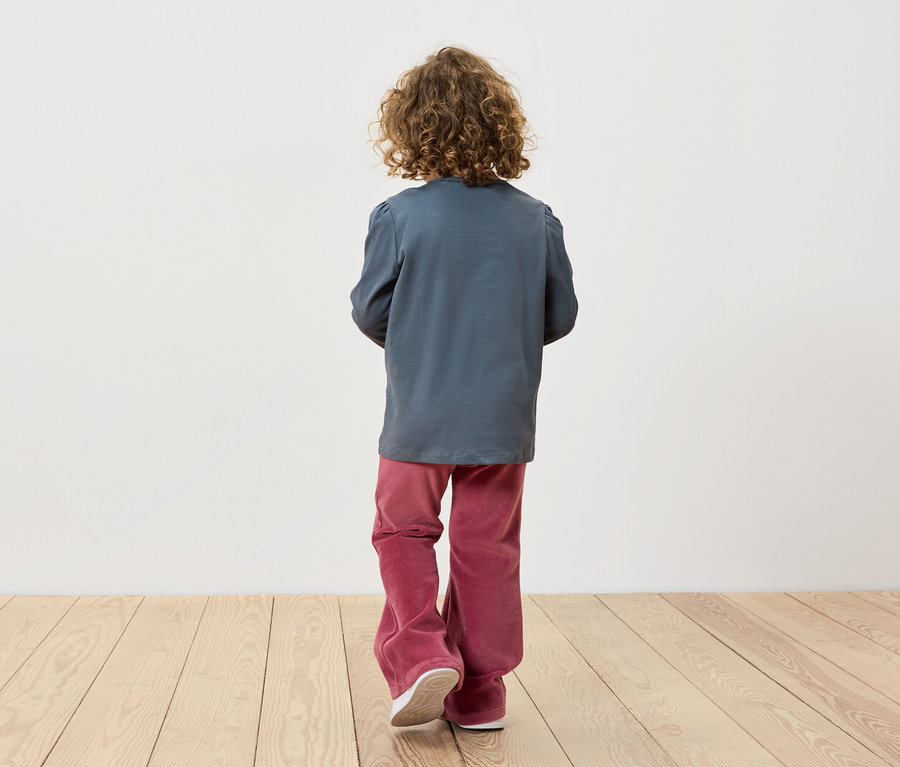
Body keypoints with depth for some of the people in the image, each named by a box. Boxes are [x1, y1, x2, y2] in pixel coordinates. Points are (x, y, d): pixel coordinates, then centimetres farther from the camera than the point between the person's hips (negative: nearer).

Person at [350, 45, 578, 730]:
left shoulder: (399, 217, -11)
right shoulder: (537, 220, -3)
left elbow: (369, 312, -4)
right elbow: (560, 317, 3)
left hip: (419, 416, -2)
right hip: (505, 417, 2)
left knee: (404, 532, 16)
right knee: (488, 546, 11)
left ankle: (419, 653, 0)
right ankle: (479, 692, 18)